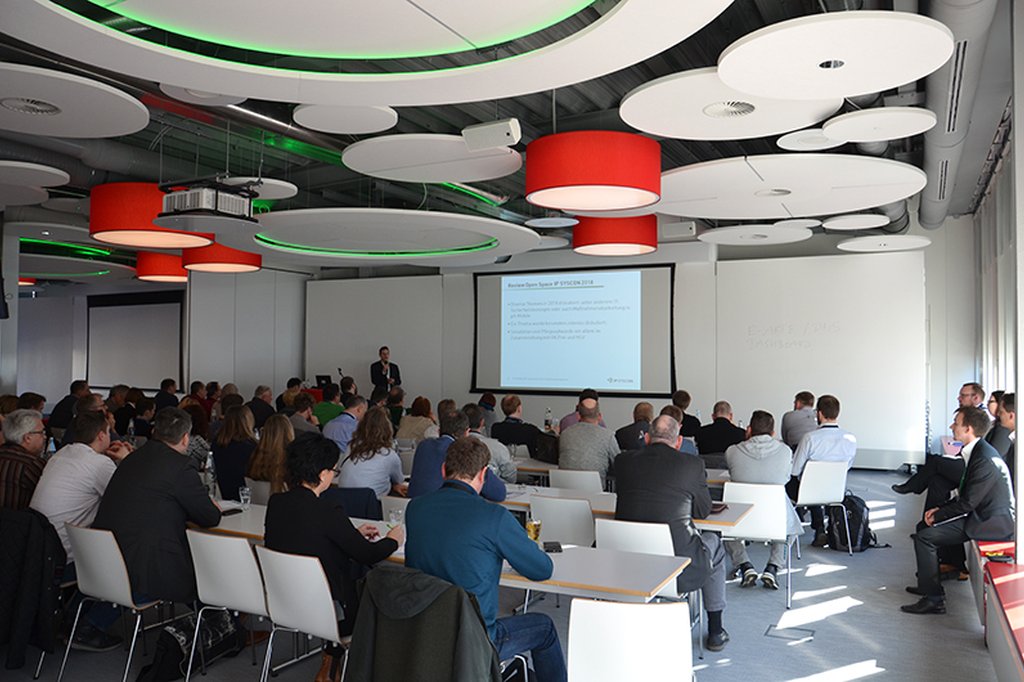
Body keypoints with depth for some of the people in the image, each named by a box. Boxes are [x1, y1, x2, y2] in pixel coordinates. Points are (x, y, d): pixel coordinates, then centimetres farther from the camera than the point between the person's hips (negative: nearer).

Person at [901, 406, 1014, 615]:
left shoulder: (984, 459, -23)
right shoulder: (977, 451, 10)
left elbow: (967, 503, -21)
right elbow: (965, 496, 16)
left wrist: (937, 516, -10)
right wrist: (940, 509, 6)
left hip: (992, 523, -11)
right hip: (982, 514, 11)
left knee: (925, 536, -18)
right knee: (924, 526, 13)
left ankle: (933, 599, -11)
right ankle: (927, 582, 26)